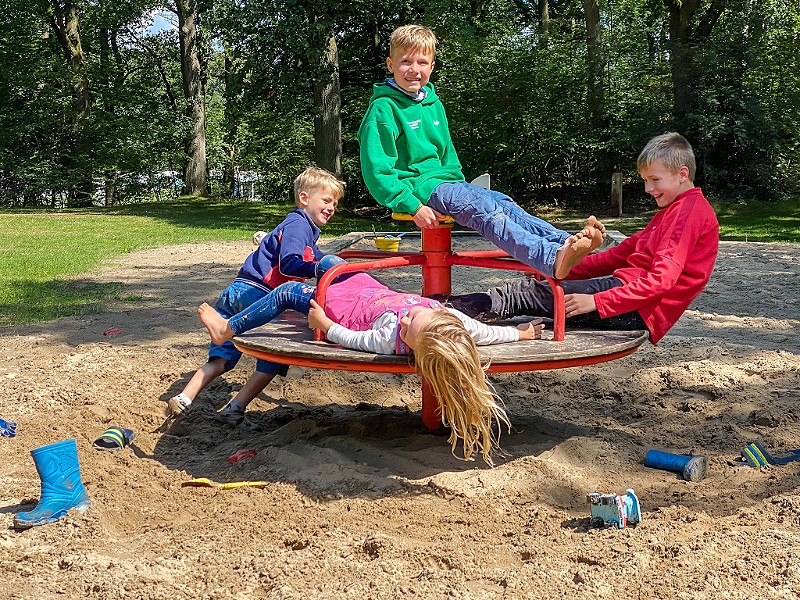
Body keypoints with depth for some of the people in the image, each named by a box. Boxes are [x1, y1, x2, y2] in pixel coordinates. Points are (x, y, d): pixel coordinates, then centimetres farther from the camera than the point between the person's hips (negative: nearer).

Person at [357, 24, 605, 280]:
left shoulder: (433, 103, 16)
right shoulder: (383, 109, -10)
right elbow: (377, 170, -15)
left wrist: (460, 184, 13)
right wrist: (413, 206, -20)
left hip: (443, 181, 8)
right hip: (415, 187, -8)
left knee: (502, 202, -16)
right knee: (486, 210, -28)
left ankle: (564, 240, -33)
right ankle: (553, 259, -46)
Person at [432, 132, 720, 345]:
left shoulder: (691, 211, -9)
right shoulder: (673, 210, 25)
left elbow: (662, 279, -20)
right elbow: (623, 253, 22)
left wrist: (596, 302, -23)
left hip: (638, 312, -10)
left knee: (530, 294, -15)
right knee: (531, 287, 4)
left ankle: (449, 308, -17)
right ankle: (449, 306, -1)